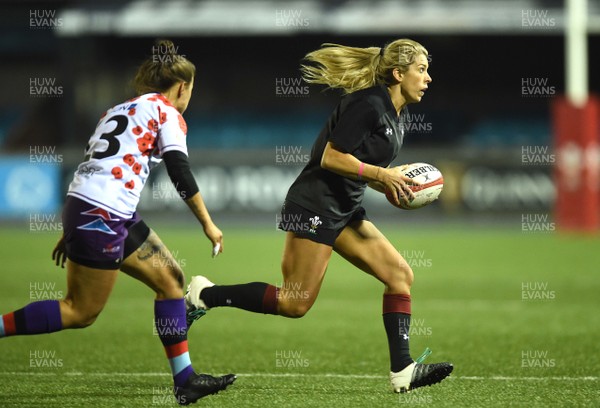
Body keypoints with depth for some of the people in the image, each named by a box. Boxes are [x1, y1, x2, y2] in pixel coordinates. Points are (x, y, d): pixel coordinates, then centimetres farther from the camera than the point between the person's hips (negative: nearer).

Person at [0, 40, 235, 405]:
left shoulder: (121, 109, 24)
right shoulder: (167, 113, 0)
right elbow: (180, 173, -9)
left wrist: (71, 232, 24)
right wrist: (208, 224, -2)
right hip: (102, 217, -9)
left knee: (171, 279, 12)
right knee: (81, 312, -2)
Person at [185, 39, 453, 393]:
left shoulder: (397, 114, 14)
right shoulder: (367, 104, -16)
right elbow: (331, 157, -20)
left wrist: (392, 184, 2)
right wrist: (380, 174, -21)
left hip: (345, 211, 10)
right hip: (316, 206, -10)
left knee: (400, 274, 0)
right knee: (296, 303, -7)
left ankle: (402, 370, -1)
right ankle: (205, 295, 4)